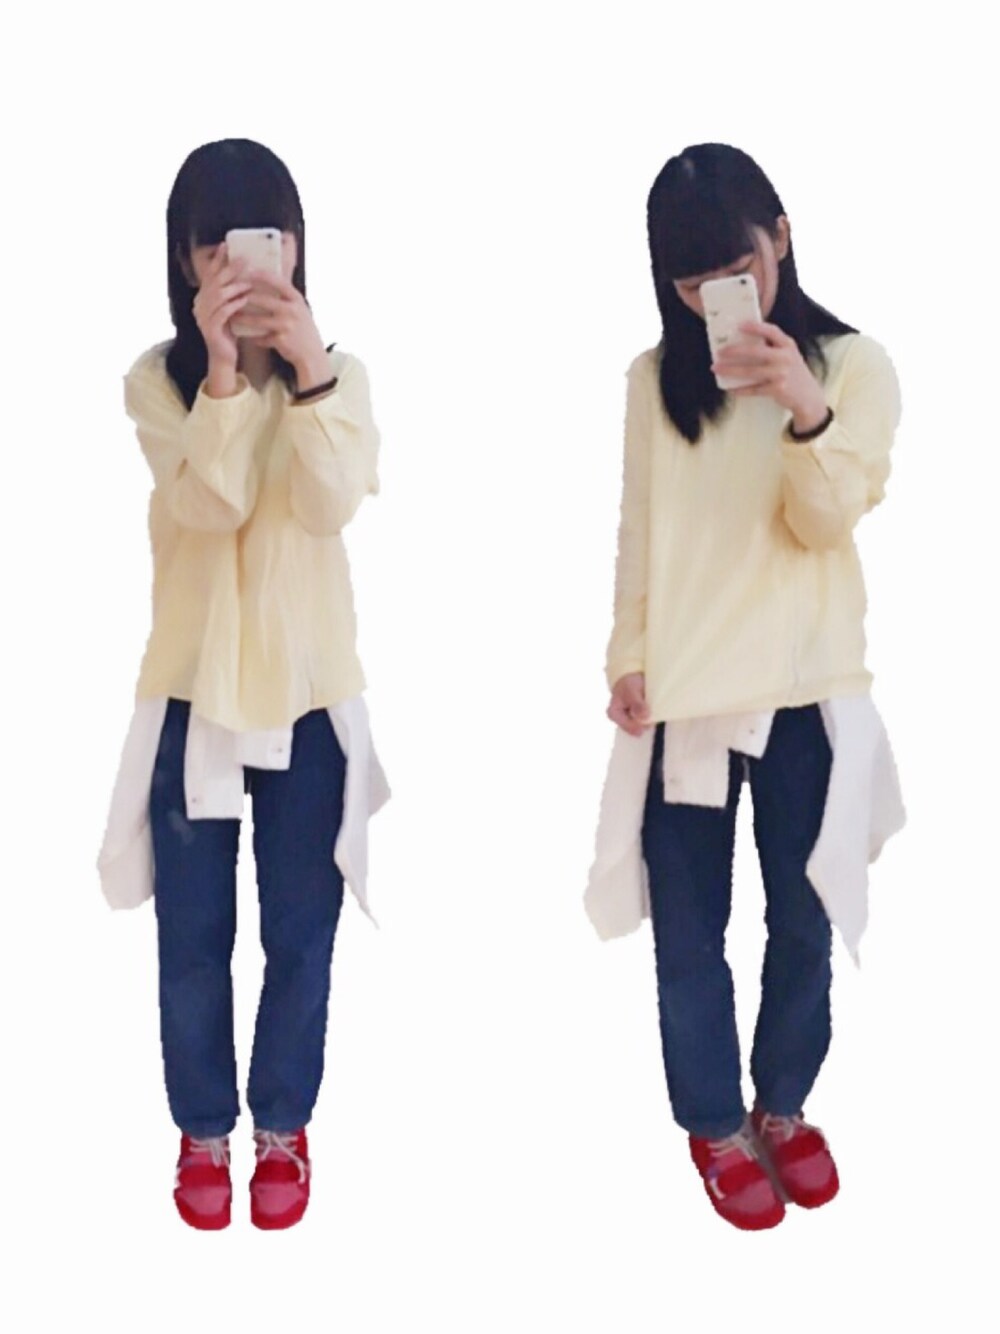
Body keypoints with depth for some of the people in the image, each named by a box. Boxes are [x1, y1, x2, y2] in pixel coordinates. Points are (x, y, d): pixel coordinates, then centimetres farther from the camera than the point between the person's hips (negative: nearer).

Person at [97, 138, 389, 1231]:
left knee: (299, 936, 10)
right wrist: (222, 370, -27)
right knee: (193, 937, 10)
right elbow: (210, 505, -19)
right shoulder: (159, 379, -3)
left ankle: (283, 1129, 30)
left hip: (311, 692, 1)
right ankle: (203, 1132, 29)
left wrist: (307, 367, -27)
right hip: (195, 690, 0)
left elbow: (330, 503, -18)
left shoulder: (338, 374, 0)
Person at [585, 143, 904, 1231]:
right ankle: (715, 1126, 26)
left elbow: (827, 521, -12)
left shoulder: (851, 363, -2)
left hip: (807, 692, -1)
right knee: (689, 930, 8)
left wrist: (803, 407, -28)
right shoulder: (656, 378, 5)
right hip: (680, 692, 2)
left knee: (803, 920, 10)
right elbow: (637, 530, 7)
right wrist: (627, 658, 0)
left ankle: (784, 1107, 32)